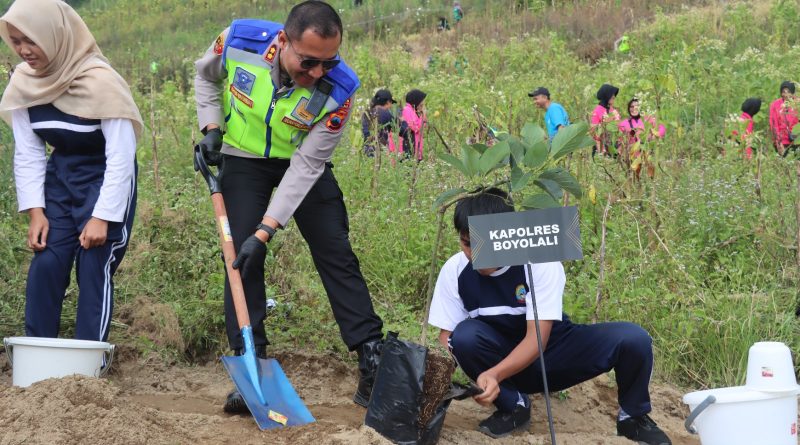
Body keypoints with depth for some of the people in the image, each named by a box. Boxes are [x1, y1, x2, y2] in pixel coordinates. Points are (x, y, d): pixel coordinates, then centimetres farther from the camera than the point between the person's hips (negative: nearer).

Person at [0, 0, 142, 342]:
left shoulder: (100, 82, -24)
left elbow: (120, 157, -21)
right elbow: (28, 154, 0)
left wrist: (102, 217, -21)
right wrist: (35, 211, -7)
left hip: (105, 180, -5)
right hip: (59, 178, 5)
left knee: (94, 269, -7)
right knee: (45, 265, -2)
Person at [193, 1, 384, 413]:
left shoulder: (339, 89, -31)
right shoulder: (239, 41, -30)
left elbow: (305, 168, -27)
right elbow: (206, 75, -3)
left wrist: (264, 232, -31)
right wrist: (212, 127, -14)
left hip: (303, 161, 0)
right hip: (244, 158, 0)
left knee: (336, 254, -2)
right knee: (242, 255, -9)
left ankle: (372, 361, 3)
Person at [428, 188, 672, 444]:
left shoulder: (540, 261, -25)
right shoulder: (454, 270, -17)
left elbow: (537, 338, -30)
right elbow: (447, 338, -11)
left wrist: (494, 375, -48)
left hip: (553, 351, -1)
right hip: (502, 358, 2)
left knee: (633, 339, -27)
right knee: (465, 335, -32)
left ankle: (633, 416, 4)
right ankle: (513, 406, -5)